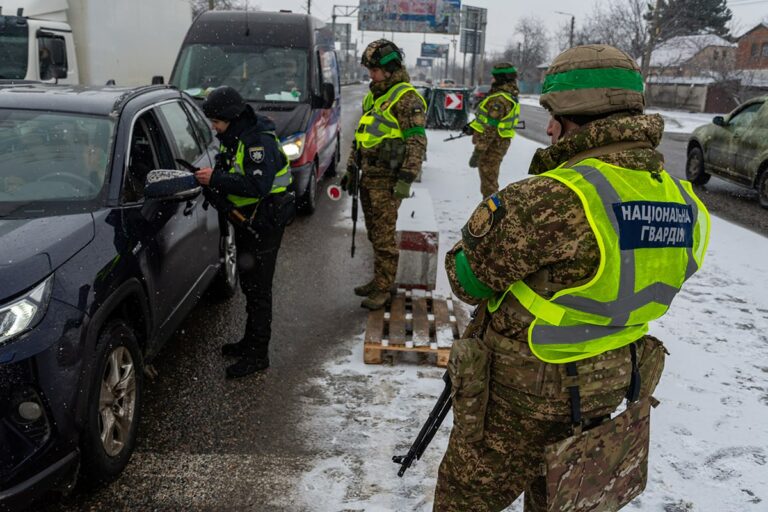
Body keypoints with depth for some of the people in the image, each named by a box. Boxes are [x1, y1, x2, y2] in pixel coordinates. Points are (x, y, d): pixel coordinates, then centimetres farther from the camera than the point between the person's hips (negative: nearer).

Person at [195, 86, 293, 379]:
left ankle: (257, 355, 6)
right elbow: (230, 173, 16)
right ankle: (251, 341, 33)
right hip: (246, 222, 10)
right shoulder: (234, 138, 10)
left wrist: (215, 179, -28)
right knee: (249, 284, 19)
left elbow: (257, 186, -32)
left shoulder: (259, 141, -21)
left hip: (264, 225, -10)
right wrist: (211, 176, -5)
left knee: (258, 288, -4)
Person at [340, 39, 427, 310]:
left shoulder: (406, 97, -10)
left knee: (384, 236, -4)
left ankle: (383, 289, 5)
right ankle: (380, 279, 25)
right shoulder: (373, 96, 17)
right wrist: (351, 168, 21)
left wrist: (406, 179, -20)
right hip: (368, 176, 8)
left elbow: (417, 141, -15)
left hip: (387, 179, -8)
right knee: (375, 234, 14)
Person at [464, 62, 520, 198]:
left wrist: (477, 152, -24)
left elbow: (490, 129, -25)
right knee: (490, 178, 21)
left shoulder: (499, 99, -22)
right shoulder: (508, 96, 11)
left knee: (488, 180, -4)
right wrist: (472, 127, 20)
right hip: (498, 142, 10)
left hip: (492, 145, -10)